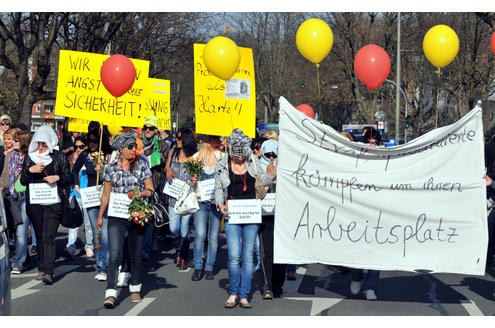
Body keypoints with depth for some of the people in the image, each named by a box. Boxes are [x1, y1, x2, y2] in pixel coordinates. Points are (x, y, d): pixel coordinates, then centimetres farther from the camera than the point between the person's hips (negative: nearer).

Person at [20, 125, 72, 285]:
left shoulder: (59, 157, 2)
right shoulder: (30, 157, 10)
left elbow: (69, 178, 6)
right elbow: (23, 181, 10)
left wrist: (58, 178, -14)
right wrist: (29, 170, -9)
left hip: (53, 202, -3)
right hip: (34, 203, 3)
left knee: (48, 237, -13)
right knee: (39, 237, 10)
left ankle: (48, 272, -18)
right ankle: (42, 268, 20)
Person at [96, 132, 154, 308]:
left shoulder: (141, 165, 3)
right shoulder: (110, 167, 3)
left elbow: (150, 189, 5)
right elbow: (106, 193, 11)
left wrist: (141, 193, -17)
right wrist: (100, 216, 12)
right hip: (116, 216, -1)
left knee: (136, 255, 10)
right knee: (115, 255, -12)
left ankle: (135, 289, 26)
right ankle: (111, 293, -13)